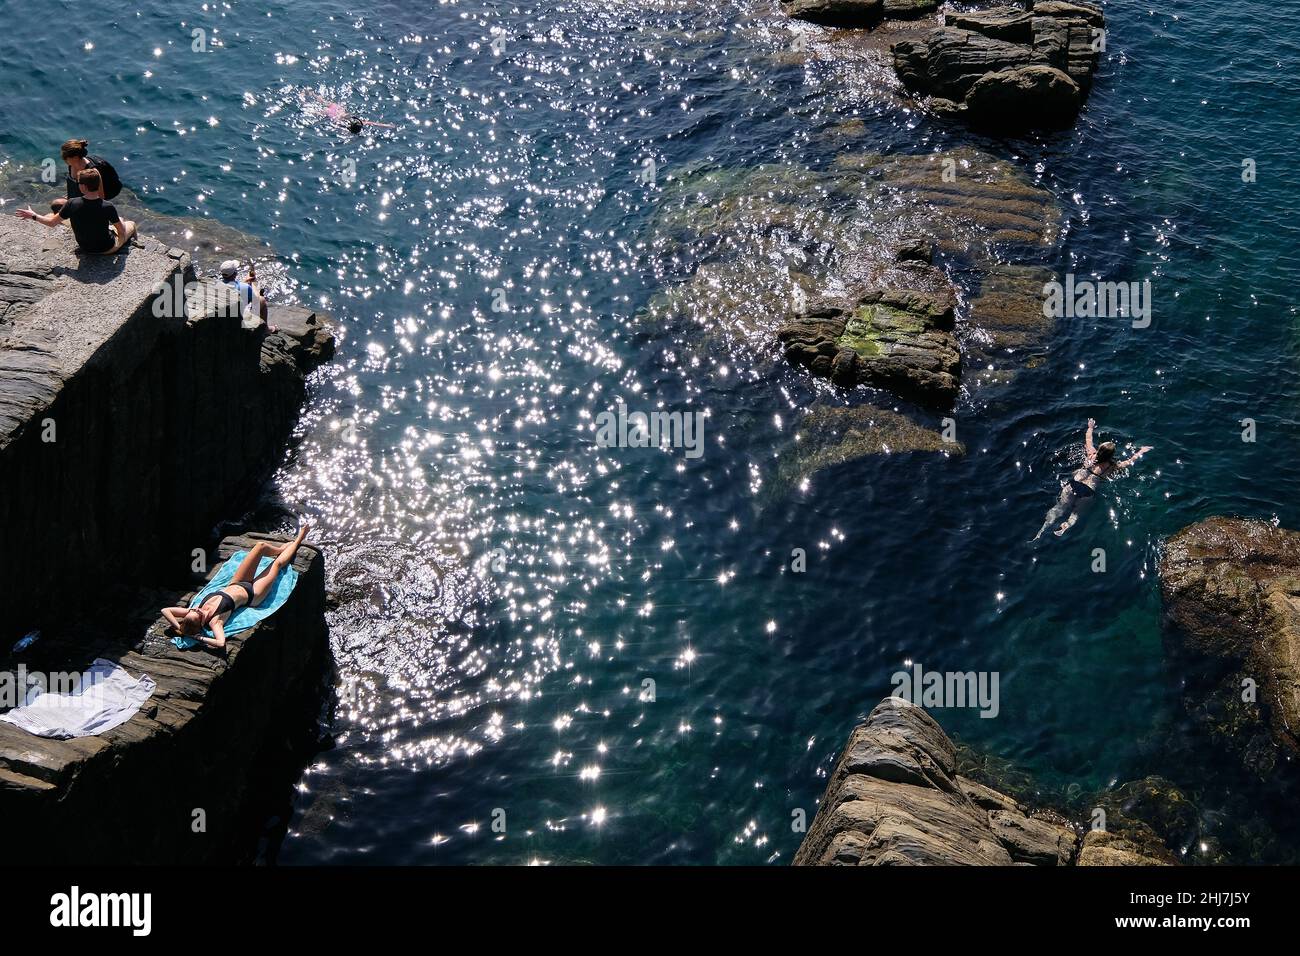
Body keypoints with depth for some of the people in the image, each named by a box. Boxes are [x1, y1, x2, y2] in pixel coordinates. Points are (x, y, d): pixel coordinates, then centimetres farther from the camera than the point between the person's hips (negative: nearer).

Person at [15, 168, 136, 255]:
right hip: (107, 249, -4)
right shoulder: (108, 207, -30)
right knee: (131, 224, 25)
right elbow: (122, 231, -17)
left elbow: (52, 223, -12)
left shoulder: (72, 204, -23)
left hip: (85, 248, 4)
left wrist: (33, 216, 4)